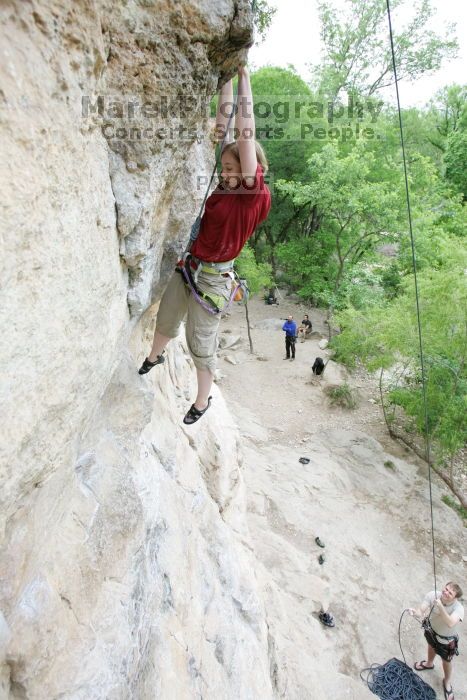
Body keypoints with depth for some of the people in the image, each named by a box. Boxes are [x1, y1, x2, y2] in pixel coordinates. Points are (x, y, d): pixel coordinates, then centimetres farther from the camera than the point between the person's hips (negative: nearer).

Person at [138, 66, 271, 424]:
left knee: (201, 345, 6)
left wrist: (244, 76, -14)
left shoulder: (257, 196, -17)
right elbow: (225, 122, 5)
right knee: (165, 321, 24)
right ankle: (154, 357, 55)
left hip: (212, 277, -7)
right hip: (188, 266, 7)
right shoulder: (227, 186, 0)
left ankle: (202, 401, 28)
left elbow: (246, 132, -21)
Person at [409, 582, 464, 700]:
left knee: (446, 662, 23)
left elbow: (450, 624, -54)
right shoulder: (432, 595, -33)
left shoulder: (458, 608, -39)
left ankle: (447, 682, 55)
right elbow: (421, 612, -35)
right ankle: (429, 664, 66)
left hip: (446, 640, -3)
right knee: (431, 646, 34)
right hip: (431, 630, 3)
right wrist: (414, 611, -57)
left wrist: (441, 607, -64)